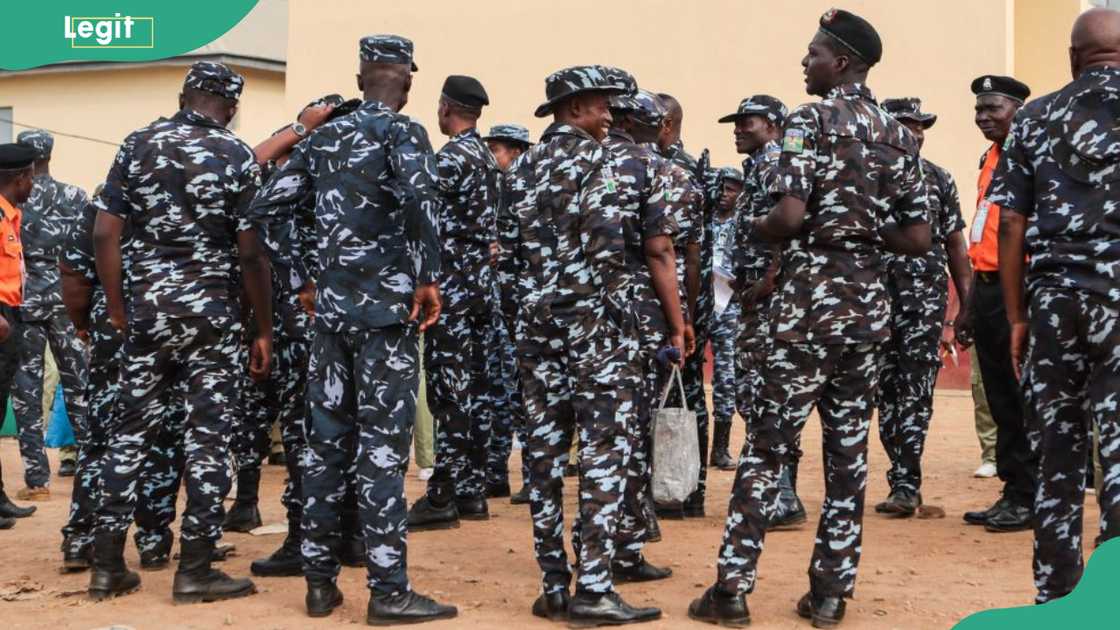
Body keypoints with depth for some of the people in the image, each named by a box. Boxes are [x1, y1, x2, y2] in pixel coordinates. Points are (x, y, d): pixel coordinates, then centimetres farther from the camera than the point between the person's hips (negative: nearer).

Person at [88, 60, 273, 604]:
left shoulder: (138, 145, 5)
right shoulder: (237, 157, -5)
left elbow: (105, 233, 1)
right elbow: (250, 253, -9)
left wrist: (117, 307, 9)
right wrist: (265, 329, -2)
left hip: (146, 307, 4)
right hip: (209, 311, -3)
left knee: (130, 430, 11)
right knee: (208, 436, 3)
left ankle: (107, 564, 14)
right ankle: (195, 570, 5)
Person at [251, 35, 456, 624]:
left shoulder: (322, 138, 12)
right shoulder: (402, 132, -6)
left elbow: (268, 207, 10)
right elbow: (418, 197, -25)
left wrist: (300, 278, 14)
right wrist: (428, 277, -17)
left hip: (332, 307, 6)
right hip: (388, 309, -6)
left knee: (326, 443, 9)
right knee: (383, 448, -4)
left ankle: (320, 581, 16)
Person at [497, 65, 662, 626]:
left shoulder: (523, 166, 17)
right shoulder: (589, 156, -5)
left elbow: (507, 248, 15)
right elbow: (605, 237, -16)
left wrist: (515, 316, 17)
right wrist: (619, 303, -6)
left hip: (534, 319, 8)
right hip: (591, 317, -7)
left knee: (545, 449, 7)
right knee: (604, 448, -5)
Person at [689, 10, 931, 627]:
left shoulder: (811, 119, -8)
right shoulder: (900, 136, 10)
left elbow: (791, 216, -20)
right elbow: (917, 239, 7)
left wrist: (753, 227, 0)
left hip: (811, 301, -5)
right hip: (868, 303, 6)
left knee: (766, 449, 0)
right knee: (848, 449, 9)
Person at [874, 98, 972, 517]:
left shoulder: (939, 180, 8)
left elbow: (955, 245, 10)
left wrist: (969, 303, 4)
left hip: (926, 297, 0)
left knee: (916, 391, -7)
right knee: (886, 389, 5)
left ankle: (905, 483, -7)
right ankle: (905, 482, 15)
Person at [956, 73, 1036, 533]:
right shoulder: (989, 159, 18)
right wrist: (969, 305, 23)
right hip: (987, 289, 9)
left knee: (1023, 403, -2)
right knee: (999, 401, 12)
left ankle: (1029, 499, 5)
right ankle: (1011, 493, 20)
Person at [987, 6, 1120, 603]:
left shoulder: (1035, 118, 9)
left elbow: (1012, 228, 5)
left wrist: (1018, 319, 10)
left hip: (1054, 302, 3)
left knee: (1057, 456, 10)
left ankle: (1056, 597, 16)